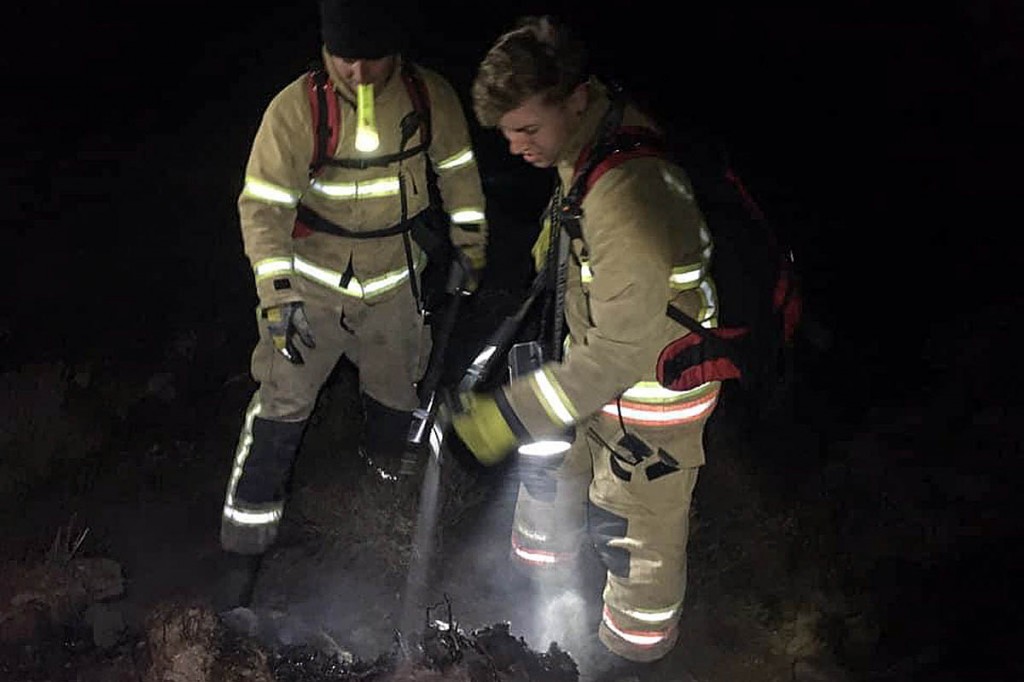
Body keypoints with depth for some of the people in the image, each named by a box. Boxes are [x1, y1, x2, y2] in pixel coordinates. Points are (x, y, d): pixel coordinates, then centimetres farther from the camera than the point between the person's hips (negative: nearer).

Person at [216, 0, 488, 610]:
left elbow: (458, 173, 3)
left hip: (396, 285, 3)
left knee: (398, 391, 21)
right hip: (315, 285, -3)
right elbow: (263, 206, -20)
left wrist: (471, 247, 9)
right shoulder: (297, 109, -23)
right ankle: (246, 552, 9)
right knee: (281, 409, -3)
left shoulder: (431, 97, -14)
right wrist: (278, 298, -27)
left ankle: (388, 470, 53)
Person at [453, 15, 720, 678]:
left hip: (651, 383, -9)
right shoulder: (592, 137, -10)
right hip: (596, 350, 9)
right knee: (551, 459, 27)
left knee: (634, 526, 12)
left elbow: (624, 349, -34)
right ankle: (544, 569, 56)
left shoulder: (629, 193, -39)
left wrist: (510, 414, -32)